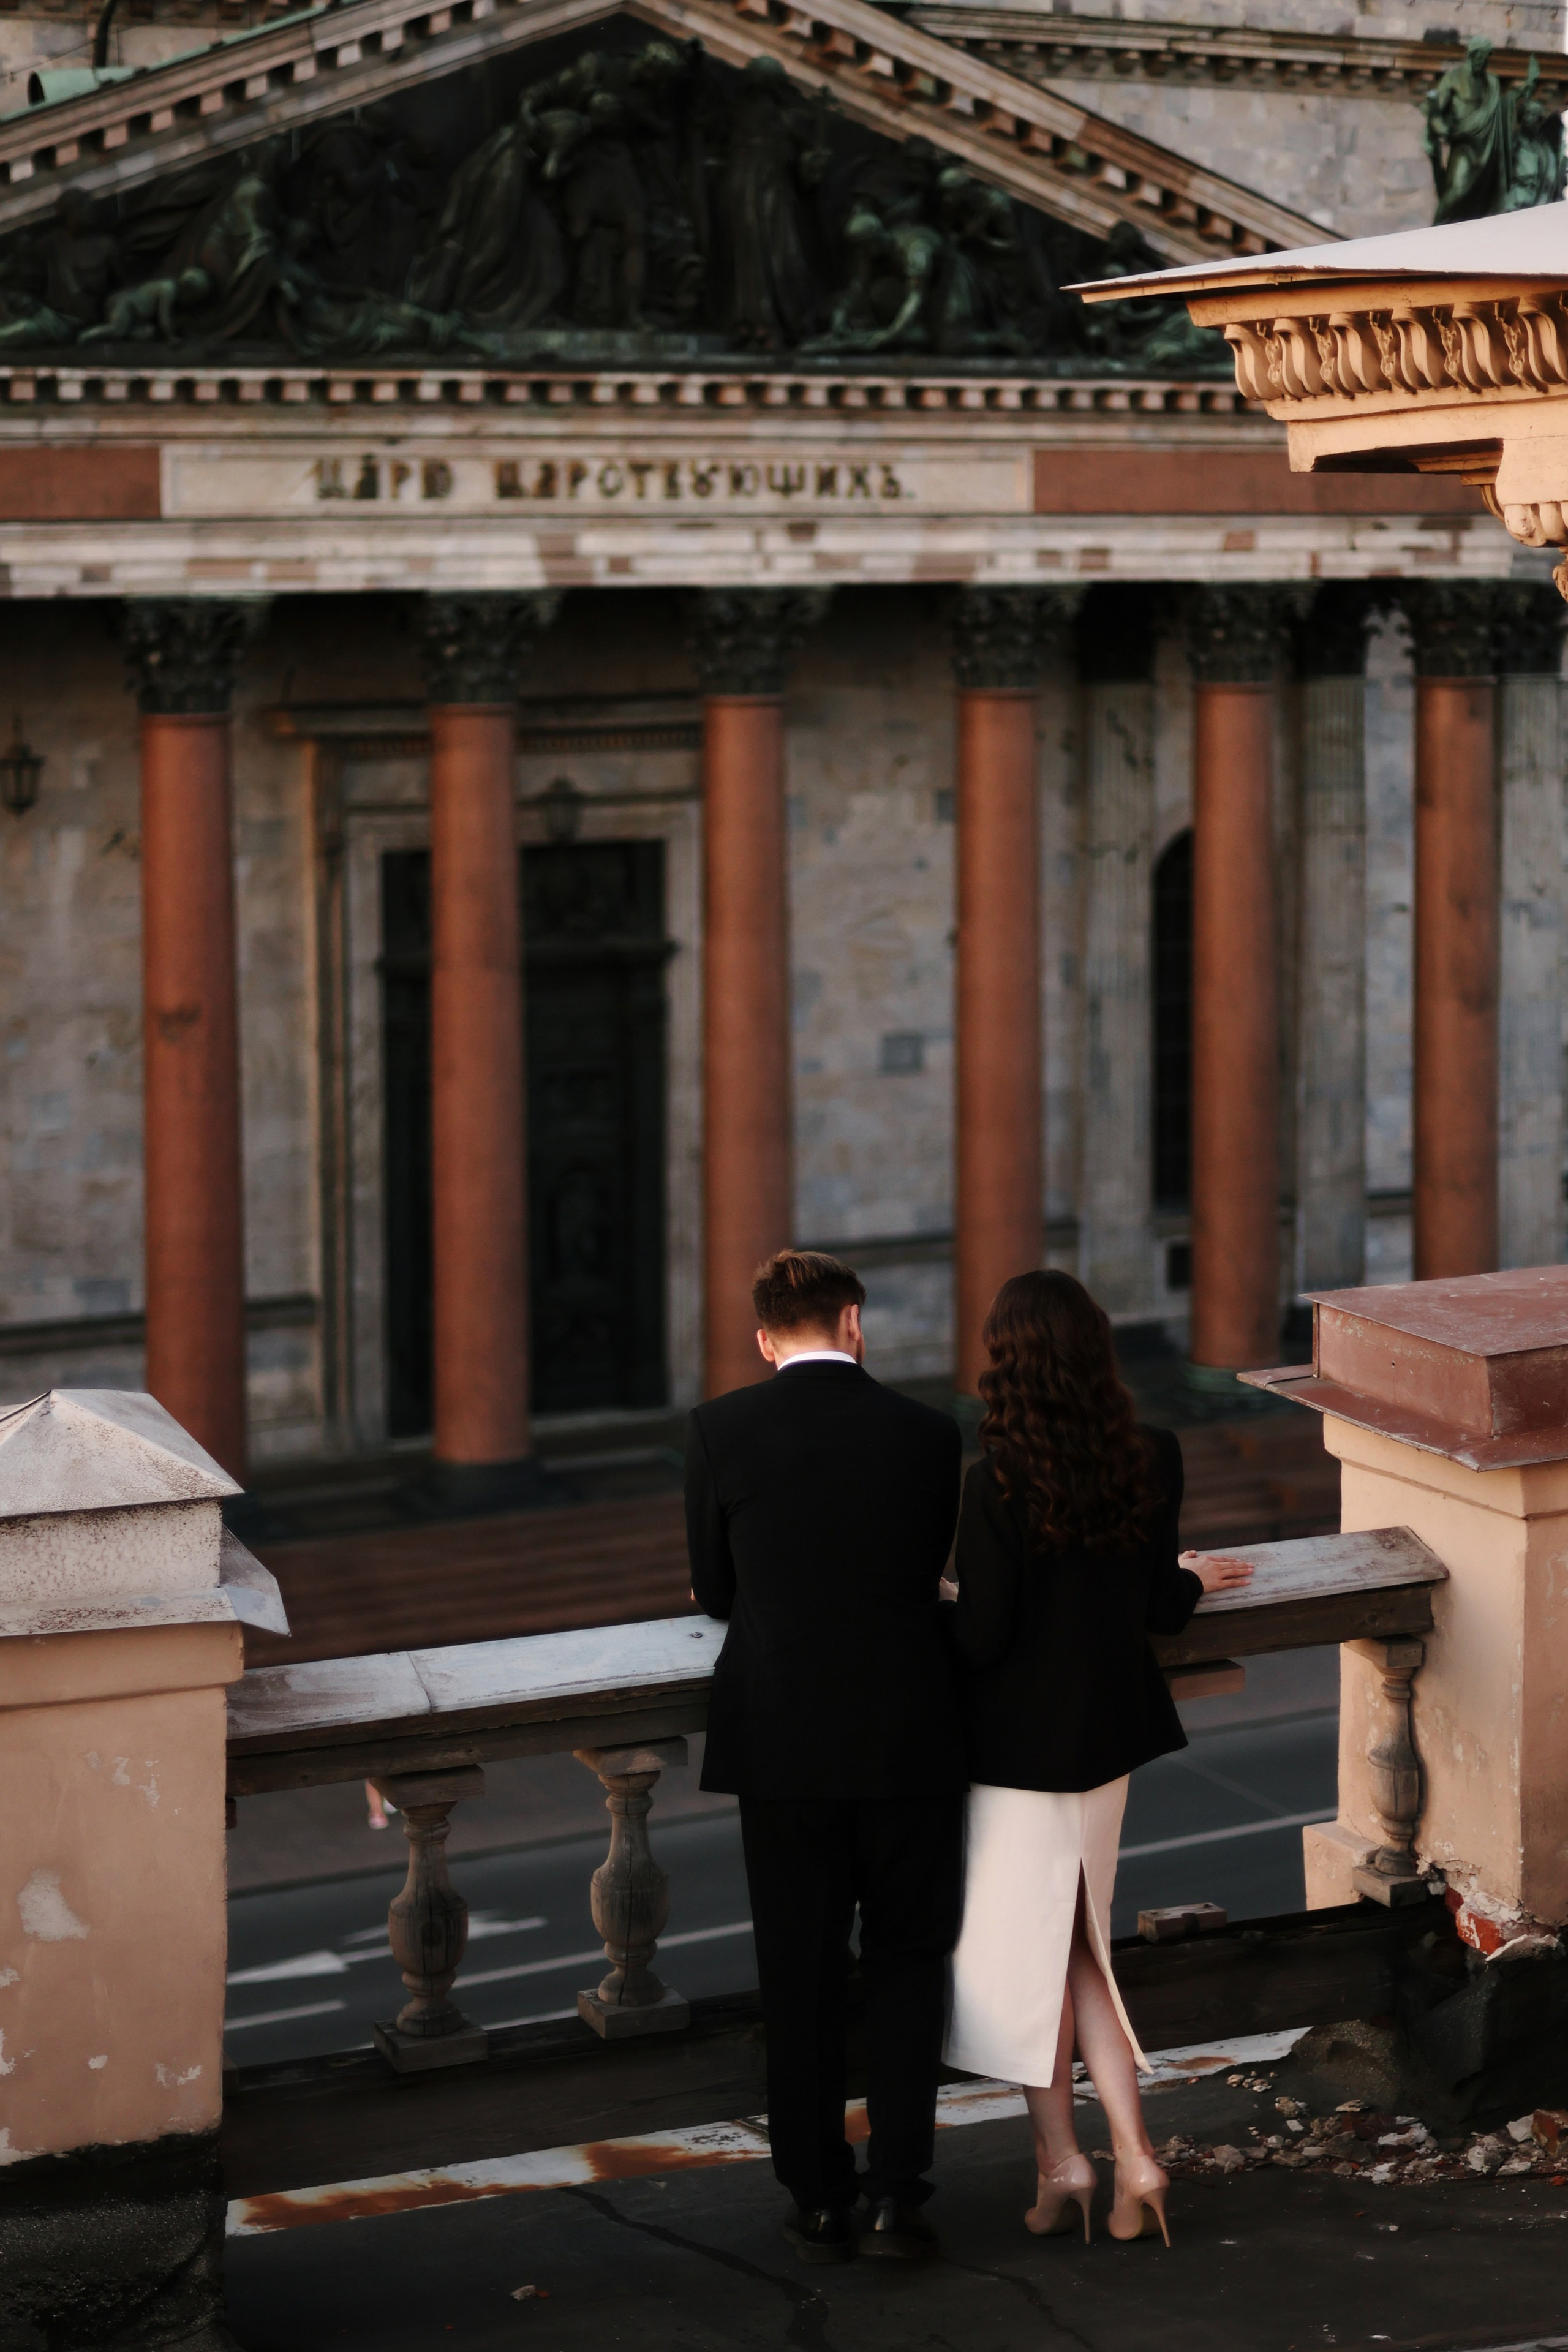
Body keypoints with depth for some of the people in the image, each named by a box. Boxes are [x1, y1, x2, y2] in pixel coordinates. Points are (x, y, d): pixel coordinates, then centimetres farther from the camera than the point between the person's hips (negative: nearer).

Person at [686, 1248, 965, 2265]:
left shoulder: (720, 1429, -6)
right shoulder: (927, 1432, -3)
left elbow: (716, 1591, 4)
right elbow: (931, 1574, 9)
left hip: (782, 1741, 0)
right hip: (909, 1738, 0)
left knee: (802, 1975, 10)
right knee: (908, 1960, 13)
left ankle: (820, 2203, 16)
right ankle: (897, 2193, 5)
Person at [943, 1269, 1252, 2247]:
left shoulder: (1000, 1482, -22)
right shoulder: (1153, 1460, -6)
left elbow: (982, 1634, -18)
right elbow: (1158, 1609, 2)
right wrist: (1192, 1581, 25)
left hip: (1020, 1742, -5)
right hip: (1109, 1731, 5)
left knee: (1028, 1949, 11)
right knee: (1080, 1947, 17)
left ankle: (1062, 2160, 15)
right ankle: (1133, 2155, 9)